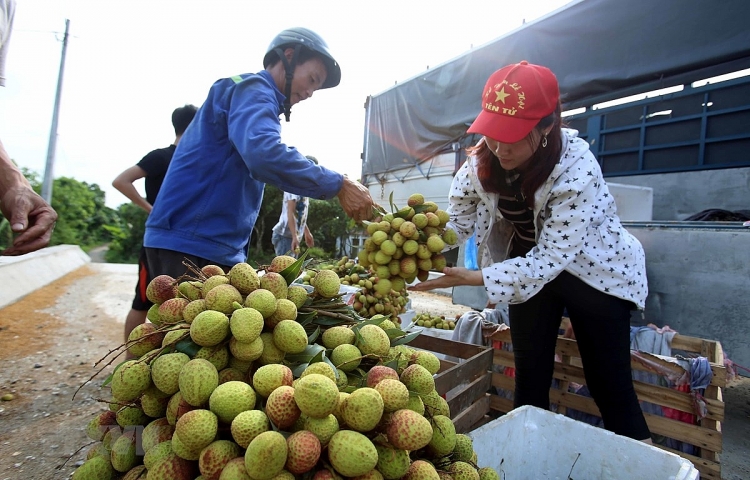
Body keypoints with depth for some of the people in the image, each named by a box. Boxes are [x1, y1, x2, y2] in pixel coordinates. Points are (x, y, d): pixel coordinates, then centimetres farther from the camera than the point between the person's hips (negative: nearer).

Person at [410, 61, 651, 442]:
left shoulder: (577, 170, -30)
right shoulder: (482, 159, -15)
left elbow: (550, 258, -32)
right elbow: (455, 220, -15)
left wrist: (473, 278, -41)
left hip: (596, 271, -4)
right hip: (529, 267, 4)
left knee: (609, 385, 2)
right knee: (530, 379, 10)